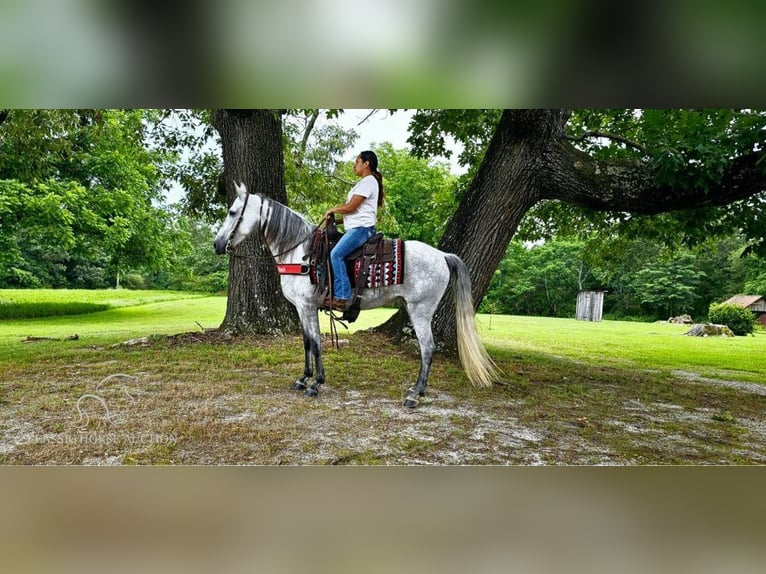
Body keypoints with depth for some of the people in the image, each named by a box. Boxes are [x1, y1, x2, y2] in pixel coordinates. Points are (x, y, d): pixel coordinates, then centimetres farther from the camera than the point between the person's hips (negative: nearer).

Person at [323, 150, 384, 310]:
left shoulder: (368, 181, -7)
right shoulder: (364, 182, 25)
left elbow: (350, 207, -15)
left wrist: (333, 210, 2)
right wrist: (336, 220, 15)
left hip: (361, 228, -11)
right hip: (356, 227, 11)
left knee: (336, 254, -24)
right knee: (333, 251, 7)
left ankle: (341, 297, -28)